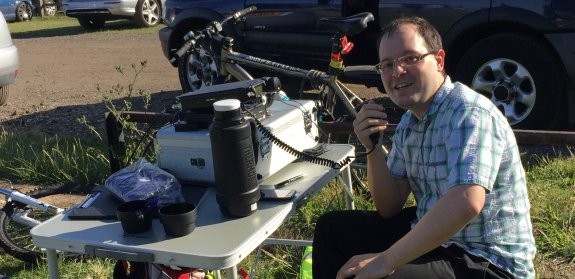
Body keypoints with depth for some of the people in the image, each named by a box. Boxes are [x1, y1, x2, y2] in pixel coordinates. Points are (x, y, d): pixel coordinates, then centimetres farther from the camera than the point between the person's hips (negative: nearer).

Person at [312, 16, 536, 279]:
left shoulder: (468, 113, -21)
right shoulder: (409, 122, 6)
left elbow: (466, 203, -37)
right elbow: (390, 208, 6)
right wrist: (372, 147, -9)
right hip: (432, 235, 9)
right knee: (332, 228, 11)